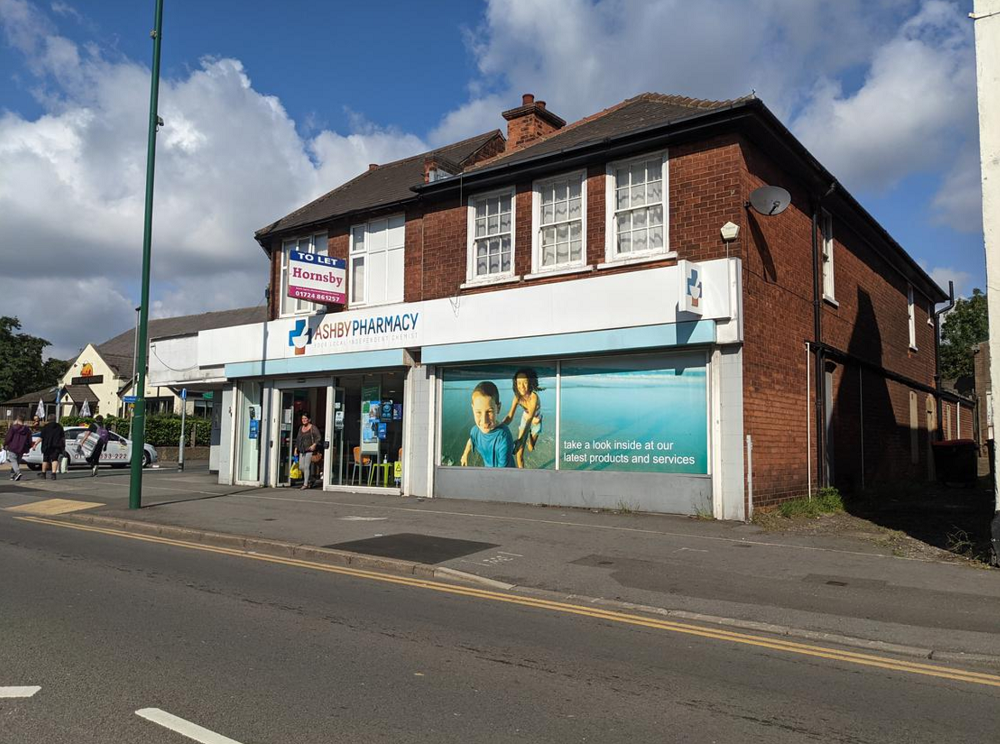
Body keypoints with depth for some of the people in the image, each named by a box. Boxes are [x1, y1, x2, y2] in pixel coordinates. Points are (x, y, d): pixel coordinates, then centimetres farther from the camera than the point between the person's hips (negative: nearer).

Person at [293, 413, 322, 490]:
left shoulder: (313, 428, -3)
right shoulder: (300, 428, 17)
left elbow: (319, 437, -9)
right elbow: (298, 439, 23)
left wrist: (314, 444, -21)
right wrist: (296, 448, 17)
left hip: (309, 450, -7)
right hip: (302, 450, 7)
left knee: (307, 466, -9)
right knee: (301, 467, 3)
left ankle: (306, 484, -3)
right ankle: (309, 481, 21)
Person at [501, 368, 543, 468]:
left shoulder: (534, 397, -41)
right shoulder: (518, 397, -26)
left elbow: (530, 418, -48)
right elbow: (510, 417, -29)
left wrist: (520, 439, -59)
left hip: (535, 422, -2)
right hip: (525, 419, 3)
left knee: (531, 449, 12)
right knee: (519, 451, -7)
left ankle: (530, 439, 47)